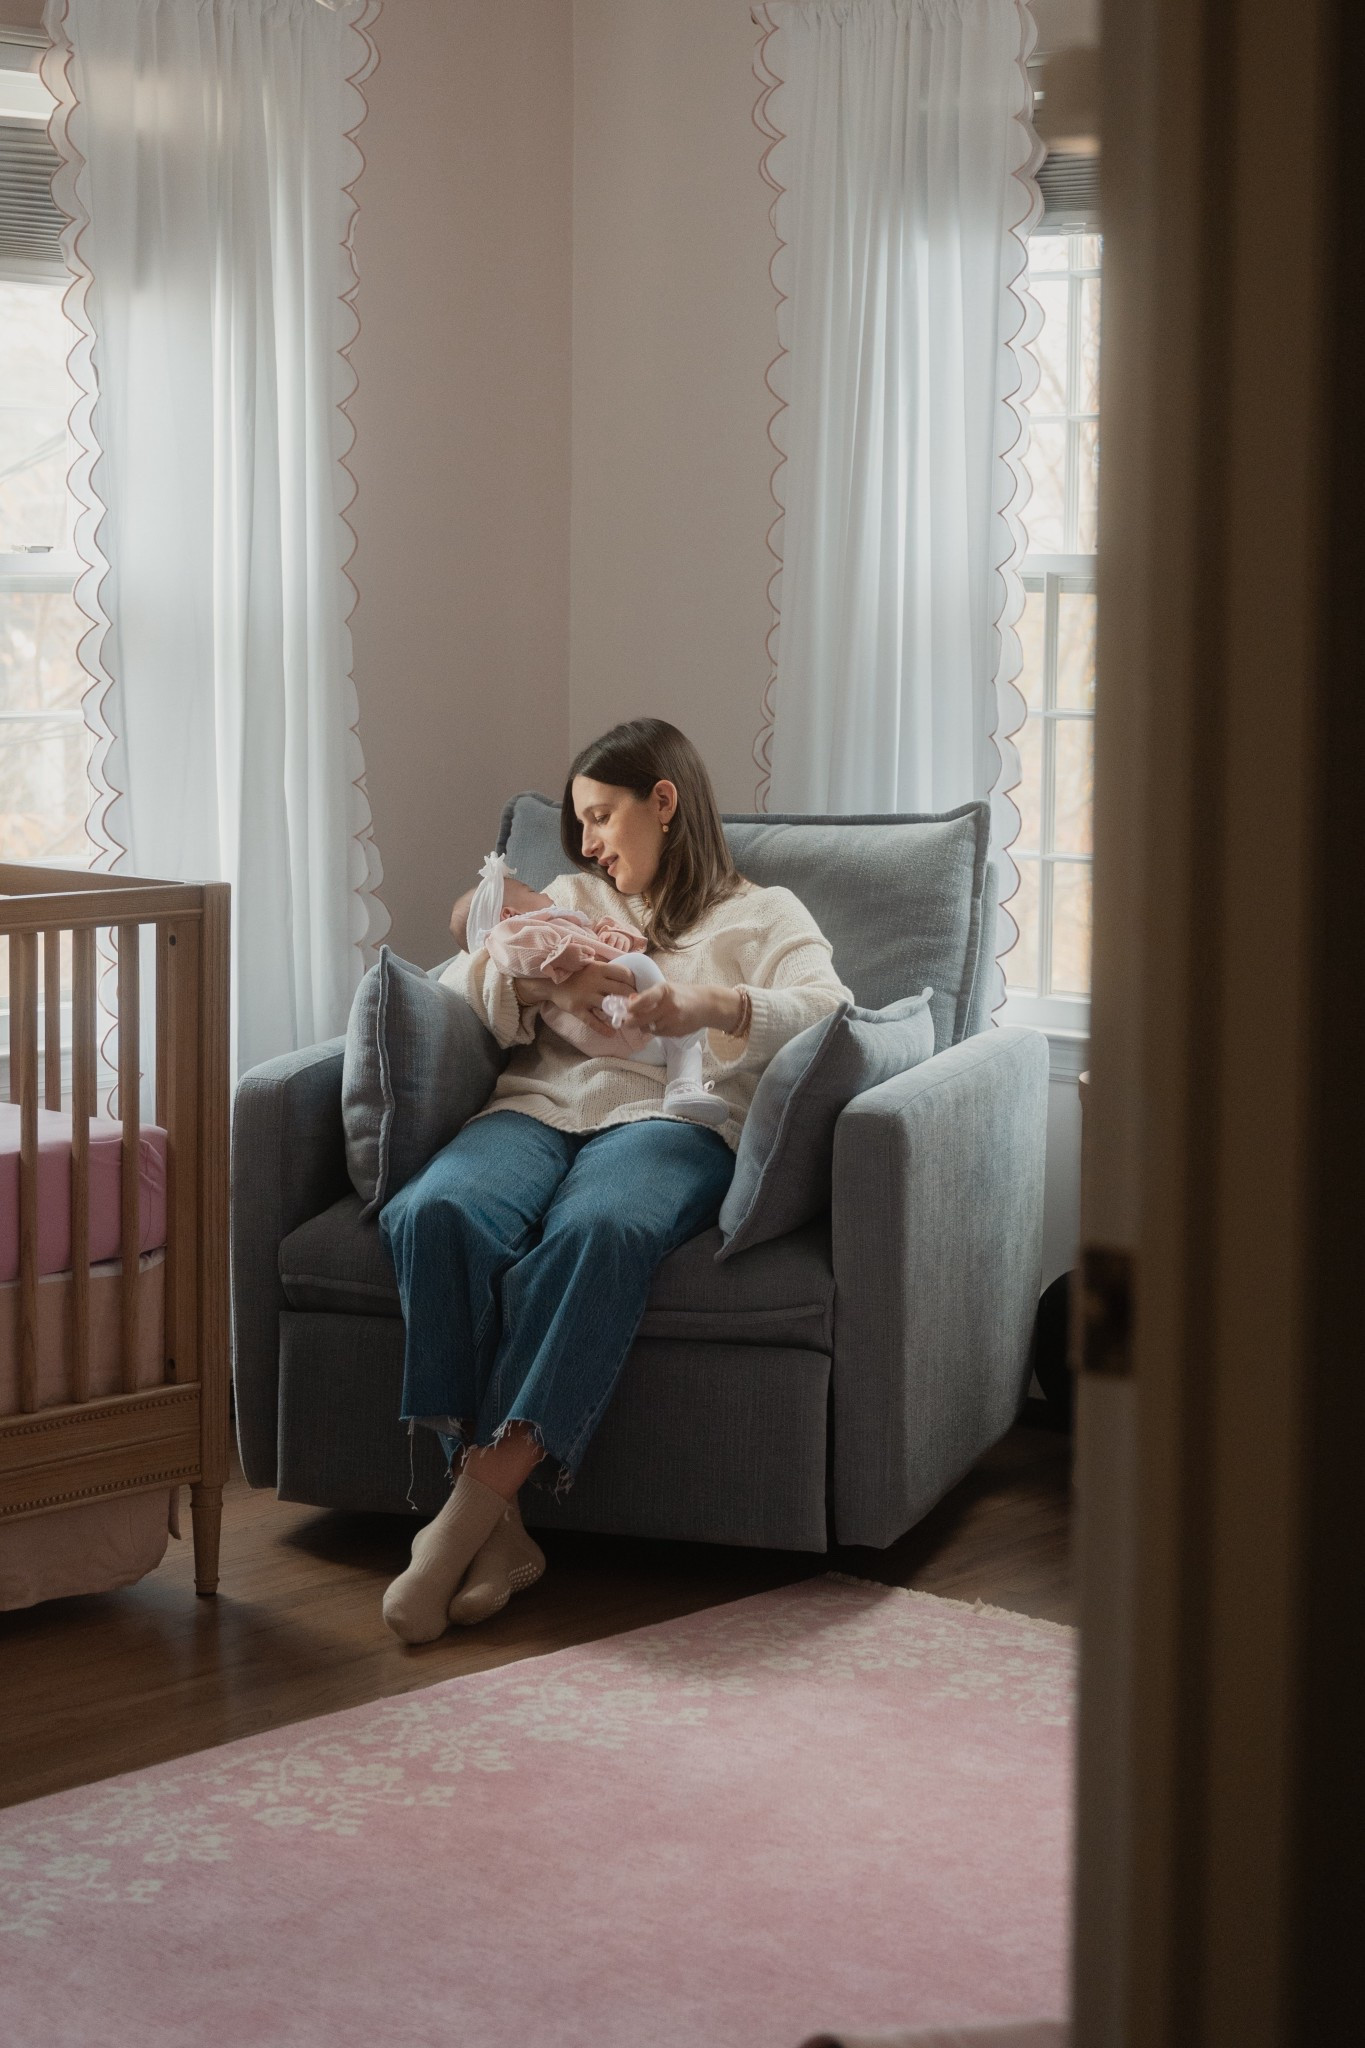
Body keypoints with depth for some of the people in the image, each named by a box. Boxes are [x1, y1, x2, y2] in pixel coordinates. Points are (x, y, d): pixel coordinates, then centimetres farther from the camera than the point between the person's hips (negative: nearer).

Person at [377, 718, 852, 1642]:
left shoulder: (764, 914, 23)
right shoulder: (571, 899, 35)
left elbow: (828, 1010, 1)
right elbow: (455, 987, 20)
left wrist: (719, 1005, -19)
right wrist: (540, 983, -2)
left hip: (670, 1117, -3)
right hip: (537, 1107, 3)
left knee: (598, 1231, -41)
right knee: (436, 1213, -34)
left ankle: (464, 1521, -44)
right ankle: (499, 1529, -37)